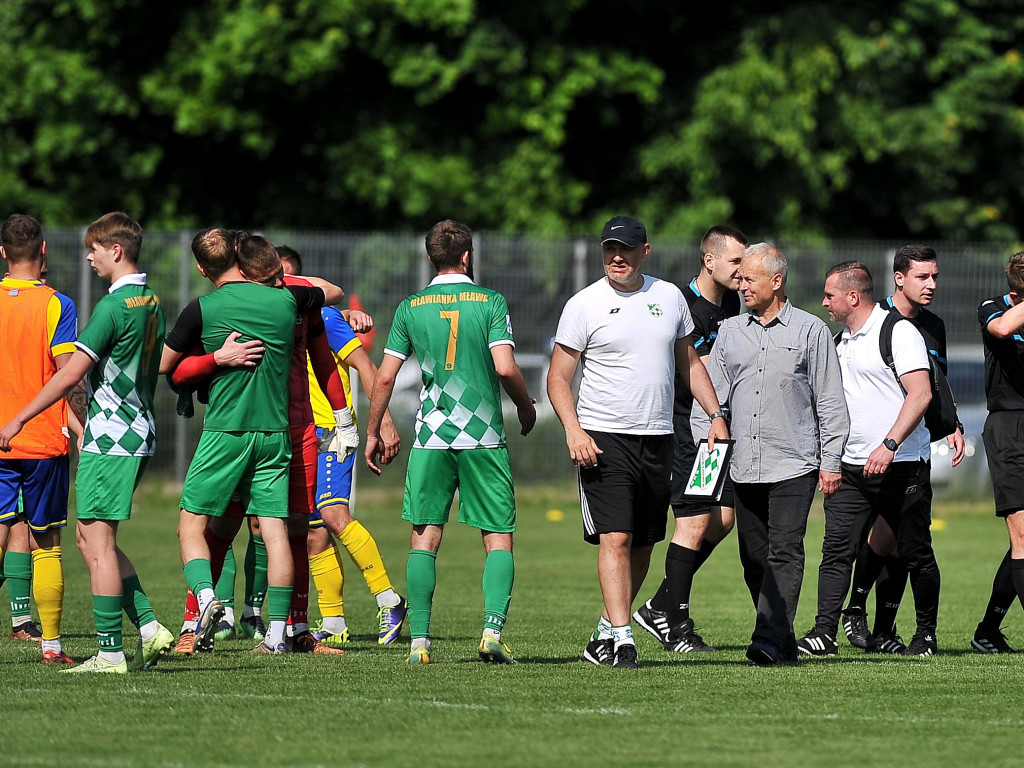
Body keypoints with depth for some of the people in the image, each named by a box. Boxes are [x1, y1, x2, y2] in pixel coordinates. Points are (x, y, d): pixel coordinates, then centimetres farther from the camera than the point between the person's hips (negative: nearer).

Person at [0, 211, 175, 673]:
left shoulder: (114, 307, -15)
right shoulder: (153, 304, 13)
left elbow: (69, 376, -16)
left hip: (110, 441, -9)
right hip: (140, 435, 9)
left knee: (98, 543, -5)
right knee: (92, 539, 14)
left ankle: (111, 653, -6)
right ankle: (150, 628, 8)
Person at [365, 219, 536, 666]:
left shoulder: (411, 308, 4)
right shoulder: (491, 302, -1)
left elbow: (385, 377, 3)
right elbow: (505, 367, -11)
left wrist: (373, 432, 14)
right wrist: (526, 408, 7)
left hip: (431, 438, 1)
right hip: (485, 438, -1)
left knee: (425, 540, 6)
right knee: (499, 537, 5)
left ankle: (419, 640, -2)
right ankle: (493, 629, -12)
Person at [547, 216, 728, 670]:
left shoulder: (669, 297, 10)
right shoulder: (584, 305, -3)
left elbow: (688, 362, 21)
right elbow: (558, 377, -2)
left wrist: (716, 415, 12)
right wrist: (573, 430, -17)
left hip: (657, 440, 5)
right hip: (603, 440, -5)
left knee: (643, 545, 8)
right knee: (615, 538, -15)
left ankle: (606, 633, 19)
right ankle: (621, 639, -19)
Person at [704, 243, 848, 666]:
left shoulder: (810, 330, 2)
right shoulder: (730, 331, 13)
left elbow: (830, 402, 2)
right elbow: (712, 394, 15)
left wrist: (830, 461, -2)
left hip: (793, 465, -5)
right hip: (744, 467, 5)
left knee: (784, 553, -13)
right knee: (754, 559, 4)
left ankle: (769, 640, -19)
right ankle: (785, 643, 12)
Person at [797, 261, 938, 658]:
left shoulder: (899, 332, -9)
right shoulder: (841, 341, 16)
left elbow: (921, 393, -18)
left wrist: (889, 445, -26)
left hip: (900, 466, -7)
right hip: (851, 468, 7)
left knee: (915, 552, 3)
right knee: (836, 550, -6)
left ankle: (926, 635, 16)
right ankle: (824, 633, -12)